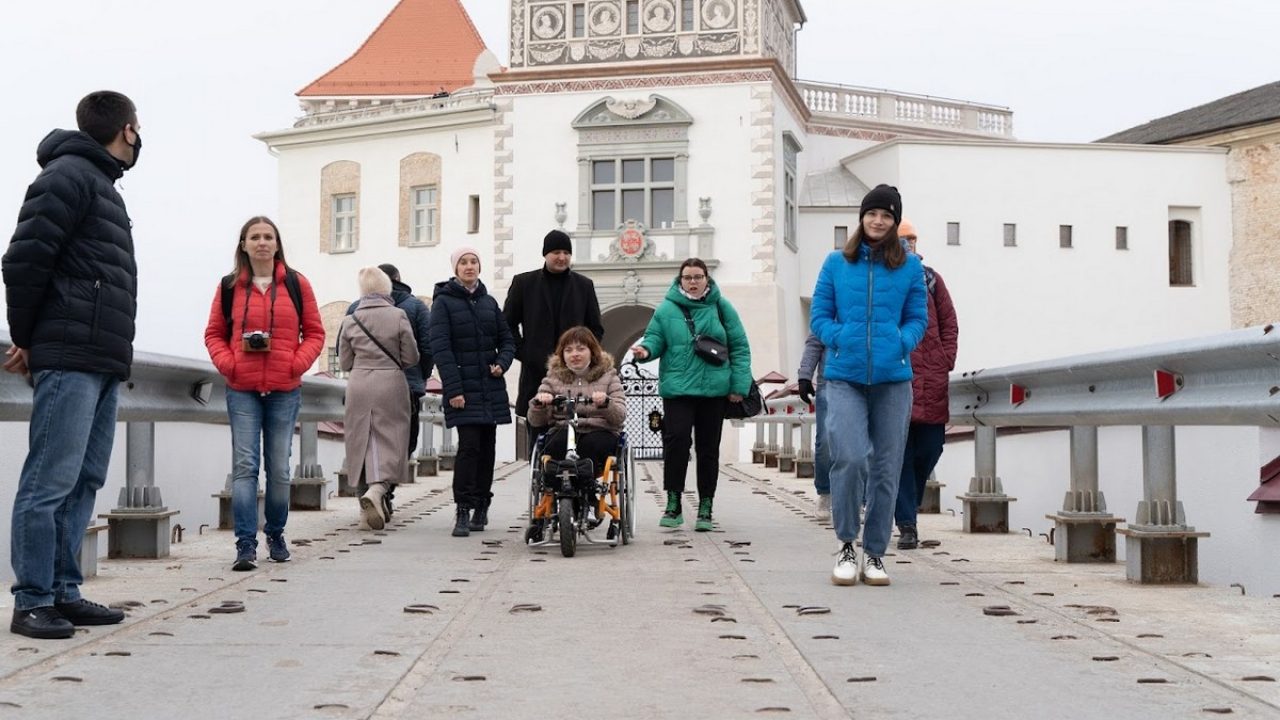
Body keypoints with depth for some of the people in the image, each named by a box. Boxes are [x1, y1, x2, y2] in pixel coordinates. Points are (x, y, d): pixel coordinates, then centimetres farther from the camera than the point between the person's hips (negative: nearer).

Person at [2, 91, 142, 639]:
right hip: (71, 361, -9)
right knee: (50, 482, -8)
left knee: (84, 483, 9)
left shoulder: (100, 185, 23)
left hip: (103, 365, 9)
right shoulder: (69, 176, -6)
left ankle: (64, 593, 13)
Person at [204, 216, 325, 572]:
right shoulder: (229, 286, 5)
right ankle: (246, 544, -8)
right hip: (242, 390, 0)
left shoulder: (296, 284, 4)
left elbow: (314, 332, 7)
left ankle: (276, 535, 24)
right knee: (244, 465, -7)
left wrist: (297, 363, -8)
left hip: (284, 390, 1)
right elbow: (214, 333, 10)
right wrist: (227, 363, -8)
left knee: (279, 468, 8)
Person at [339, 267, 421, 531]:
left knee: (365, 440, 11)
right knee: (390, 440, 0)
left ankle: (373, 499, 14)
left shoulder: (350, 321, 2)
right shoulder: (398, 316, -5)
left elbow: (344, 363, 8)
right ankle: (376, 490, -23)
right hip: (391, 384, -2)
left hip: (359, 385, 2)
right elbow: (411, 358, -2)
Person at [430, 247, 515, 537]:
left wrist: (502, 362, -4)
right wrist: (453, 389, -16)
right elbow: (440, 348, -8)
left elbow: (507, 339, 18)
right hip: (463, 388, -5)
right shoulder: (443, 302, -1)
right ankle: (463, 512, -11)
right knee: (469, 446, -13)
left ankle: (481, 506, 15)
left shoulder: (489, 302, 15)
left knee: (487, 446, 6)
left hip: (491, 387, 5)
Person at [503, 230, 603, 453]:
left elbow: (596, 328, 16)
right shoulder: (523, 283, 7)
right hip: (536, 374, -1)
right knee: (538, 436, -1)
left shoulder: (584, 285, 12)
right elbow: (508, 324, 9)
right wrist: (524, 354, -2)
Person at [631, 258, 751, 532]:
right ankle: (673, 502, -3)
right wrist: (646, 350, -20)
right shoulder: (667, 309, 5)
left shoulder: (721, 307, 6)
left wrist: (739, 385, -2)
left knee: (708, 447, 7)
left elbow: (739, 347, 5)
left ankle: (705, 507, 17)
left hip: (714, 389, 1)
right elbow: (655, 338, 5)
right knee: (676, 439, -16)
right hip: (677, 388, -1)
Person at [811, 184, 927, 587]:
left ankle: (874, 554, 18)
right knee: (850, 458, -17)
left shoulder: (910, 266, 7)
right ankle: (846, 544, 3)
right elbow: (819, 316, 9)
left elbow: (918, 318, 10)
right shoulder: (837, 263, 7)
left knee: (886, 468, 4)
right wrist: (841, 340, -9)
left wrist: (900, 343, -9)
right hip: (844, 377, -1)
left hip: (893, 378, 2)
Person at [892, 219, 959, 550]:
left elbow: (949, 323, 14)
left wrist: (946, 361, 3)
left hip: (931, 378, 3)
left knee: (930, 448, 4)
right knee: (899, 452, -5)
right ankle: (906, 525, -3)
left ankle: (906, 507, 26)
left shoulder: (930, 278, 13)